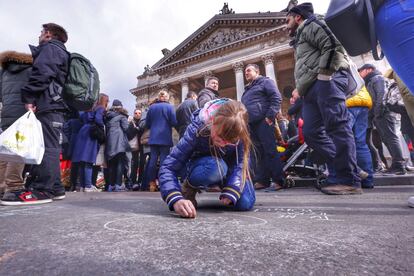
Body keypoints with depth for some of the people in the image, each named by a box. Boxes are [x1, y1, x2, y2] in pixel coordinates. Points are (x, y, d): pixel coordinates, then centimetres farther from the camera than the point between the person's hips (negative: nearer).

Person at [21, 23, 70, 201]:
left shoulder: (50, 48, 3)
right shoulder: (62, 53, 32)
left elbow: (42, 73, -13)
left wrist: (29, 98, -16)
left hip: (47, 105, -9)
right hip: (55, 105, 9)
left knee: (47, 146, -13)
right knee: (50, 146, 8)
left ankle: (44, 188, -13)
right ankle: (54, 188, 11)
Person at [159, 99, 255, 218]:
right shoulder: (197, 129, -35)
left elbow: (240, 162, -27)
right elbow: (168, 167, -38)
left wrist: (230, 192, -43)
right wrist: (176, 199, -55)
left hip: (229, 164, 3)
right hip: (203, 161, -2)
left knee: (245, 204, -19)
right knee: (215, 169, -39)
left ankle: (221, 183, 14)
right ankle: (190, 187, -6)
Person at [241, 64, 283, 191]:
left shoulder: (265, 81, 8)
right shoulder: (247, 90, 31)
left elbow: (276, 98, -5)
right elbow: (243, 107, 31)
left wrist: (270, 115, -16)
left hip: (263, 121, -7)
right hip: (250, 124, 8)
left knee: (270, 151, -9)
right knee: (257, 153, 5)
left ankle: (278, 180, -4)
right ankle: (262, 180, 9)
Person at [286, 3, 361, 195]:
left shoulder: (310, 26, 10)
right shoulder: (300, 39, 37)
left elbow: (332, 46, -8)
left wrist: (324, 74, -16)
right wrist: (301, 89, 20)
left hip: (327, 81, -10)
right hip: (312, 89, 10)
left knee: (336, 128, -15)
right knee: (311, 133, -1)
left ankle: (349, 181, -14)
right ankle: (339, 174, 1)